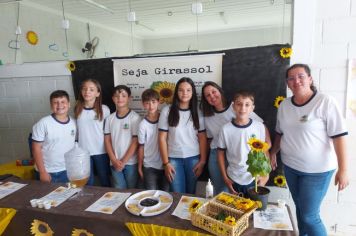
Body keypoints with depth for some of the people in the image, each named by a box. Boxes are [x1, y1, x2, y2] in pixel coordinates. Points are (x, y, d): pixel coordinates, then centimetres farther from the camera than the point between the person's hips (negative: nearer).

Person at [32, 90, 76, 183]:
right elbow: (36, 148, -11)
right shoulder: (43, 123, -14)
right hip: (48, 172, -4)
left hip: (68, 171, 4)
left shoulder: (73, 123, 0)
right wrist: (42, 172, -13)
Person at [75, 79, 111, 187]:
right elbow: (75, 130, 12)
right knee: (87, 183, 15)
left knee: (105, 181, 12)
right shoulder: (77, 109, 2)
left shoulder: (104, 109, -7)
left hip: (101, 151, -2)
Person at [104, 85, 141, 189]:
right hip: (114, 163, 3)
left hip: (131, 162, -3)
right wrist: (114, 160, -6)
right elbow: (107, 140, 4)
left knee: (131, 190, 8)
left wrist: (124, 161, -10)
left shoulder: (135, 117, -8)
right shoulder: (109, 118, 4)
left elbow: (135, 142, -9)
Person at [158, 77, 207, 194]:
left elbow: (202, 138, 3)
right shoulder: (167, 110, -3)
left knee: (191, 193, 14)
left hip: (193, 158, 2)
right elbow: (162, 138, -3)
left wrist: (202, 161, -2)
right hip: (174, 158, -1)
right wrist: (166, 163, -6)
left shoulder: (197, 112, 3)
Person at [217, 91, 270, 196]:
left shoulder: (260, 127, -9)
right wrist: (225, 177, -2)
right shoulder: (226, 129, -11)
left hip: (255, 179, 0)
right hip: (234, 179, 0)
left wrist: (265, 175, -1)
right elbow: (221, 153, -1)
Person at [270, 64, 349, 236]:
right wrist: (273, 153, 13)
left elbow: (339, 136, -16)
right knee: (300, 208, 18)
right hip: (290, 167, 5)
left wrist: (343, 169, -18)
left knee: (309, 216, 0)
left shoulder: (325, 102, -14)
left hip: (317, 170, -5)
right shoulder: (284, 105, 1)